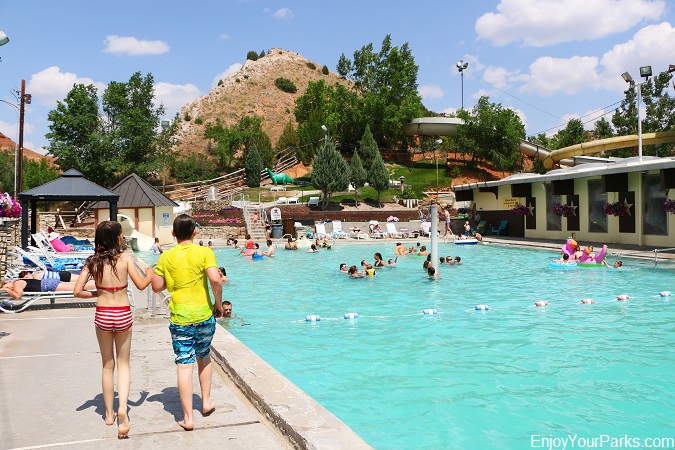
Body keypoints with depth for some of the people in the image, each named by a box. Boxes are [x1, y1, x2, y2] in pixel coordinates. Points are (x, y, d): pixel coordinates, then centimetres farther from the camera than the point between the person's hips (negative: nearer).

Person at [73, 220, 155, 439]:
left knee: (108, 365, 16)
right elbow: (141, 285, -5)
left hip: (102, 315, 2)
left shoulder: (92, 262, -3)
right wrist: (150, 275, 15)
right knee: (123, 364, 12)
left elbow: (77, 291, -5)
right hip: (123, 314, -1)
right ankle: (122, 407, -7)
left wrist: (96, 294, 12)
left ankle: (109, 413, 26)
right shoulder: (125, 258, -9)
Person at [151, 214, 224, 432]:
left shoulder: (166, 257, 0)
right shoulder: (204, 252, -5)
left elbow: (157, 287, 4)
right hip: (204, 315, 1)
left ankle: (188, 418, 6)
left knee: (184, 366, 2)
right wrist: (219, 304, -4)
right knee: (204, 357, 23)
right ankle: (206, 402, 31)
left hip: (180, 318, 0)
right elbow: (215, 280, -17)